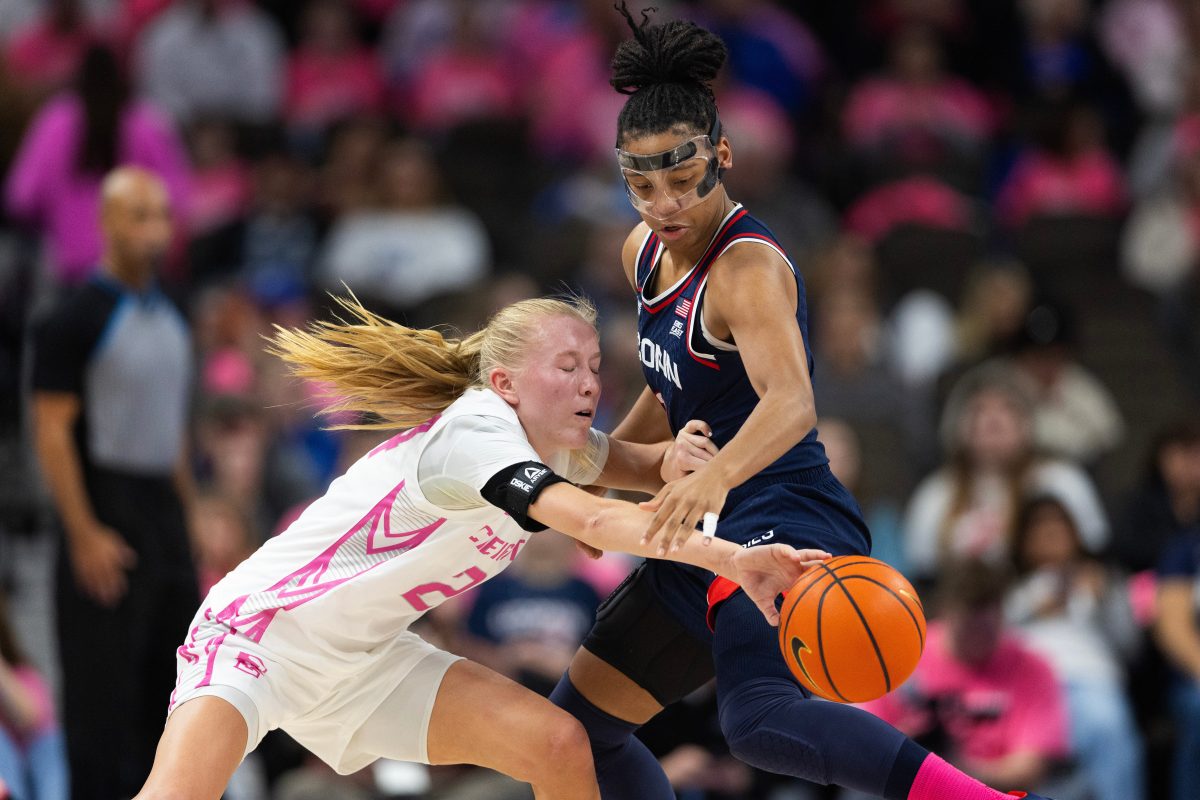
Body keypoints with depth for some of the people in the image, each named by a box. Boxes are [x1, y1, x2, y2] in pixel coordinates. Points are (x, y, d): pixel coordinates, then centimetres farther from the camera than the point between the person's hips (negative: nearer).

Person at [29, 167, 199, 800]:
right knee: (104, 687, -5)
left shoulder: (170, 321, 13)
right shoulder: (76, 321, -10)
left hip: (164, 514, 7)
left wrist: (188, 510, 14)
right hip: (106, 517, -7)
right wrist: (84, 534, -19)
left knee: (167, 679, 10)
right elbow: (52, 433, -14)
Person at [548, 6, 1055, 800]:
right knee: (579, 722, 17)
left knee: (761, 720, -37)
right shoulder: (645, 252, 10)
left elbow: (791, 404, -35)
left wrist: (713, 477, -53)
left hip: (787, 527, -10)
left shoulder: (746, 269, -18)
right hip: (713, 542, 10)